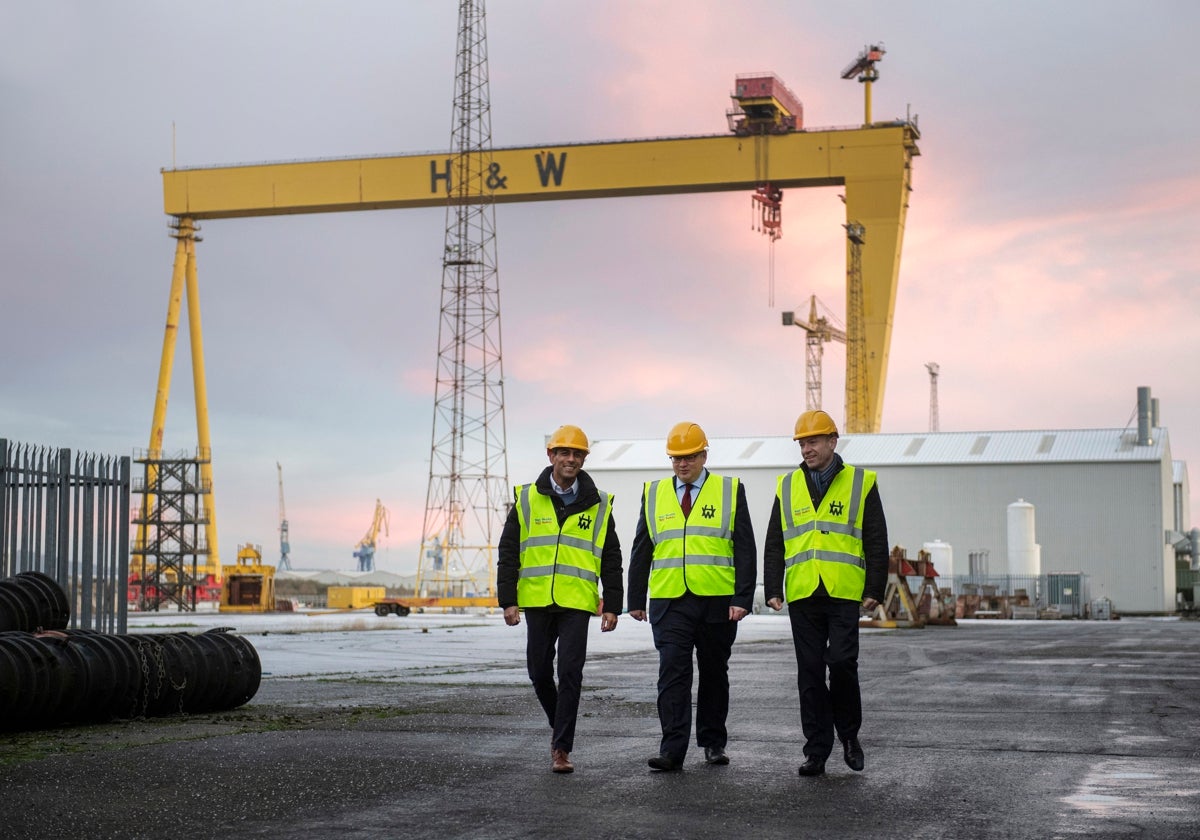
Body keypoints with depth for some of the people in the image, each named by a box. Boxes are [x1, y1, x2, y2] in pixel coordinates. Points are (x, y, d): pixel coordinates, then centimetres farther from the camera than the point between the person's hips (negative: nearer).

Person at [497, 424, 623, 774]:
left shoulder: (598, 505, 5)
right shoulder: (526, 499, 4)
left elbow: (611, 561, 8)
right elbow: (508, 553, 5)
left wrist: (612, 607, 2)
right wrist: (508, 600, -2)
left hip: (577, 602, -1)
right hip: (536, 600, 1)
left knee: (570, 673, -8)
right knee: (539, 671, 8)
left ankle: (561, 748, -2)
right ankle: (559, 724, 34)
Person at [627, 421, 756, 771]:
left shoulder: (730, 491, 3)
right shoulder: (654, 494, 10)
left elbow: (745, 549, 0)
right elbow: (641, 551, 13)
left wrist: (743, 598, -9)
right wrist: (636, 600, 10)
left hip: (717, 601, -1)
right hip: (670, 601, 1)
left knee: (714, 673, 10)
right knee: (673, 673, -8)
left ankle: (714, 743, 23)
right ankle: (672, 749, -9)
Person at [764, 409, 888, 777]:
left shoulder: (861, 483, 5)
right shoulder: (787, 487, 12)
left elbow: (876, 541, 3)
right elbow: (774, 544, 13)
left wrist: (875, 589, -4)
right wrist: (773, 589, 4)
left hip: (845, 593, -3)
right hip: (802, 595, 3)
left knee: (842, 663, -12)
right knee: (810, 673, 4)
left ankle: (849, 733, 12)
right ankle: (817, 750, 10)